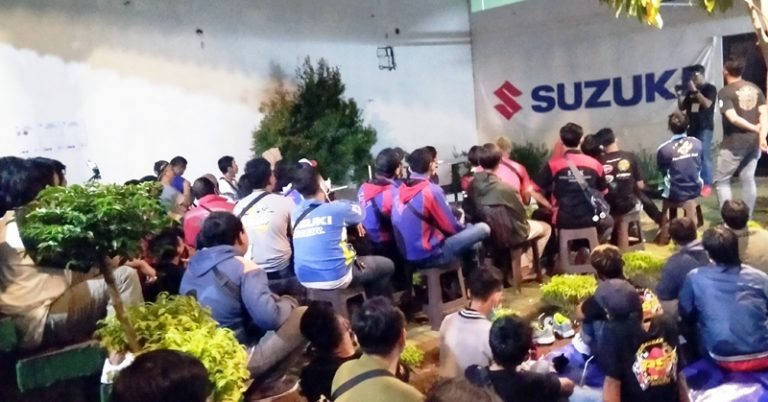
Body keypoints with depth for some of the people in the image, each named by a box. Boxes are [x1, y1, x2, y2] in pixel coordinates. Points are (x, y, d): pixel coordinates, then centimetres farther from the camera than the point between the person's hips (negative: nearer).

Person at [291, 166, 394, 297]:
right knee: (387, 265, 16)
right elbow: (358, 211, 10)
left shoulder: (296, 214, 1)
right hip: (335, 278, -6)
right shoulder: (335, 209, -12)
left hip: (305, 279, 7)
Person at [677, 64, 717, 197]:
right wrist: (680, 95, 0)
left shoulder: (710, 88, -1)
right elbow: (682, 108, 15)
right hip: (692, 127, 6)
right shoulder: (690, 90, 16)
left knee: (704, 156, -9)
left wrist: (695, 91, -17)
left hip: (705, 128, -6)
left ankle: (707, 185, -8)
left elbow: (707, 104, -17)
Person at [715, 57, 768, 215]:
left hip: (734, 143, -6)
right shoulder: (755, 88, 9)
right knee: (748, 179, 13)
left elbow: (733, 118, -19)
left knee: (721, 180, 4)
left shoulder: (725, 92, -10)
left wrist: (755, 128, -6)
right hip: (754, 141, 6)